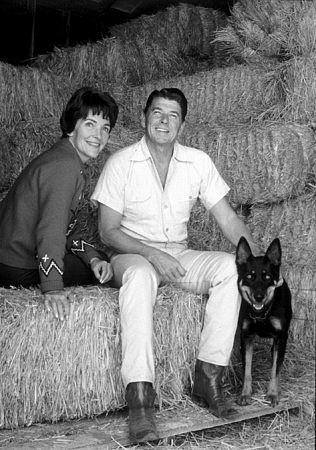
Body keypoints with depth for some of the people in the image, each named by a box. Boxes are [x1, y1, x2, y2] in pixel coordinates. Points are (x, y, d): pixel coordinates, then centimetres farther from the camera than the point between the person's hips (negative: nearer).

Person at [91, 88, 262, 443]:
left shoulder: (198, 162, 3)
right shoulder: (120, 163, -6)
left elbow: (228, 219, 2)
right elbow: (108, 231, -8)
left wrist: (258, 257, -14)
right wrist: (153, 255, -23)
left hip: (179, 255, 4)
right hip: (132, 254, -3)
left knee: (230, 267, -25)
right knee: (139, 275, -39)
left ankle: (208, 376, -21)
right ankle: (140, 400, -44)